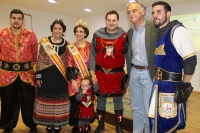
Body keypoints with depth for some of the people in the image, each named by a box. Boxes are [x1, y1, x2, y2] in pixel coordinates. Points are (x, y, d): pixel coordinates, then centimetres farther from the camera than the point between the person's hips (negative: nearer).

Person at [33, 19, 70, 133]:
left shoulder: (67, 45, 3)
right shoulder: (44, 42, 1)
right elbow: (40, 61, 1)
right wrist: (38, 76, -3)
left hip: (61, 78, 1)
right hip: (47, 76, 0)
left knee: (59, 100, 7)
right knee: (46, 99, 7)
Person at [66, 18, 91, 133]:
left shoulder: (90, 46, 3)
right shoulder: (70, 48, 4)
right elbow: (69, 65, 0)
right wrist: (73, 80, -8)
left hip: (87, 78, 0)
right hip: (75, 78, 0)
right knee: (75, 102, 2)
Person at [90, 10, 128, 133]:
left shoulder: (124, 36, -4)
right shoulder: (97, 35, -1)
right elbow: (92, 55, 4)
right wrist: (92, 73, -1)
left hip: (118, 74, -1)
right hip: (100, 74, 1)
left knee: (118, 100, 13)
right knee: (101, 100, 14)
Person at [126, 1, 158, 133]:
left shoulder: (155, 27, -9)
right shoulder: (130, 32, 10)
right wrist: (128, 72, 12)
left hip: (149, 73, -5)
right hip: (134, 73, 6)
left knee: (148, 110, 4)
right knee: (136, 107, 17)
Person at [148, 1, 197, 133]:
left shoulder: (177, 30, -13)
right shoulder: (158, 33, 11)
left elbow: (191, 60, -18)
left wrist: (184, 87, -13)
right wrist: (156, 81, 14)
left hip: (172, 85, -8)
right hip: (158, 84, 8)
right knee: (156, 120, 18)